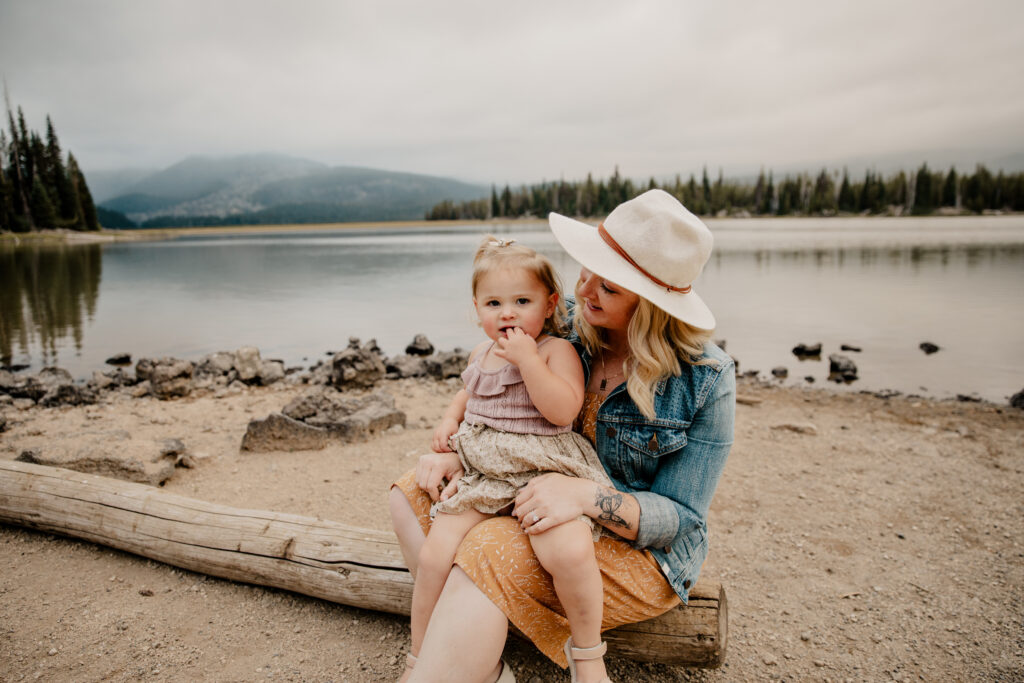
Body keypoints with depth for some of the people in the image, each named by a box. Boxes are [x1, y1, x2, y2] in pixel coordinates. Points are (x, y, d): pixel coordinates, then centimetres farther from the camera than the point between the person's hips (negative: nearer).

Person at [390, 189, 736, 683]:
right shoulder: (569, 328, -5)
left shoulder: (706, 381, -19)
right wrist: (459, 453, -12)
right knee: (412, 494, -6)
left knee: (487, 554, -32)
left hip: (642, 550, -6)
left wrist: (586, 495, -34)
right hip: (546, 499, 7)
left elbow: (679, 518, -17)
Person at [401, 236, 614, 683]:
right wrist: (450, 419, 15)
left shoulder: (557, 350, -4)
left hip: (543, 472, -5)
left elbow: (563, 411, -17)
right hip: (481, 472, 6)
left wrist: (527, 359, -20)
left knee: (569, 550, -31)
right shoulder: (481, 354, 15)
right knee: (433, 556, -9)